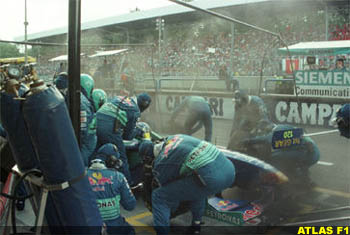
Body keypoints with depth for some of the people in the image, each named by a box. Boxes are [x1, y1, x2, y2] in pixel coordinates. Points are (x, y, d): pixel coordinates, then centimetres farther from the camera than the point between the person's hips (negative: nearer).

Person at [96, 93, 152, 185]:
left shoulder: (118, 98, 24)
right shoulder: (135, 111, 6)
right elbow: (127, 136, 8)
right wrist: (138, 130, 27)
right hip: (111, 128, -6)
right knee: (122, 160, 7)